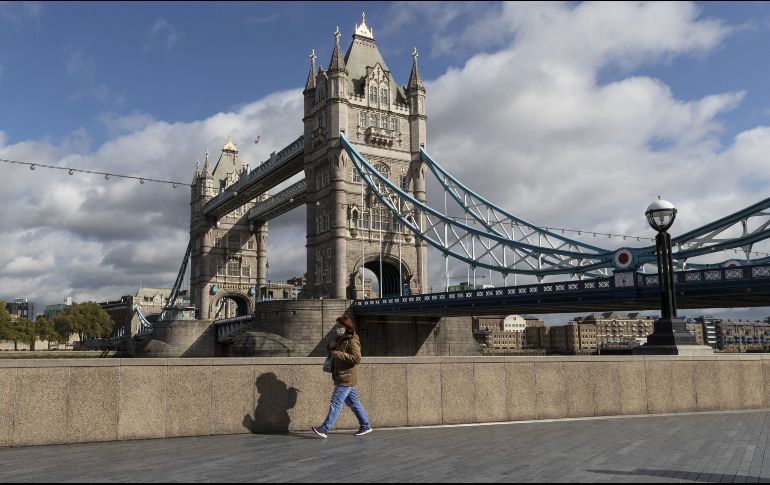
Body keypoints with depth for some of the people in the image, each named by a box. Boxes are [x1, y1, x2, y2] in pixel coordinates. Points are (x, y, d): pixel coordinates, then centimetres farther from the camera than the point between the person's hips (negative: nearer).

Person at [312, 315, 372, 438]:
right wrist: (330, 348, 5)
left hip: (346, 378, -10)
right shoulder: (340, 340, 16)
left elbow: (356, 358, -23)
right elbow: (332, 352, 29)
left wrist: (339, 354, -22)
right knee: (353, 403, 13)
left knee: (336, 403, -9)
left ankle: (325, 429, -8)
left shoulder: (352, 341, -12)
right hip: (342, 377, 10)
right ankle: (366, 425, 20)